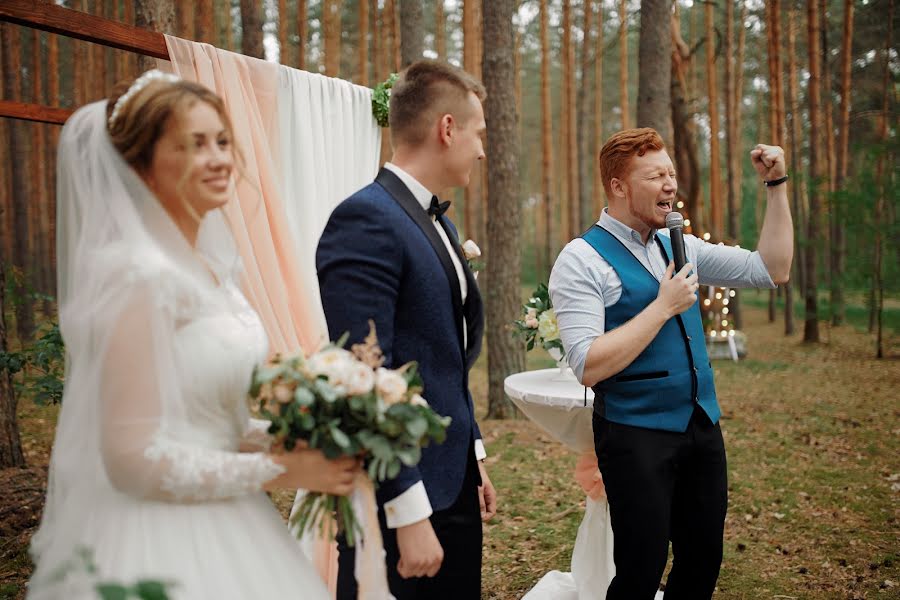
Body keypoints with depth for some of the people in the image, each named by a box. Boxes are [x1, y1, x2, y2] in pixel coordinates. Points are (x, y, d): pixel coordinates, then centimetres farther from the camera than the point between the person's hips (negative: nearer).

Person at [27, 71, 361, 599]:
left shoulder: (208, 267, 6)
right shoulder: (142, 276, -19)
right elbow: (134, 457, -22)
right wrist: (280, 472, -16)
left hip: (212, 526, 8)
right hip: (163, 545, -8)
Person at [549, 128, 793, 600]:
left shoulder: (679, 246, 9)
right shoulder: (582, 260, -12)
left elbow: (772, 271, 10)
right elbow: (589, 367, -21)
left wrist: (776, 185, 5)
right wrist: (663, 307, -19)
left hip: (702, 426, 7)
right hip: (636, 434, -7)